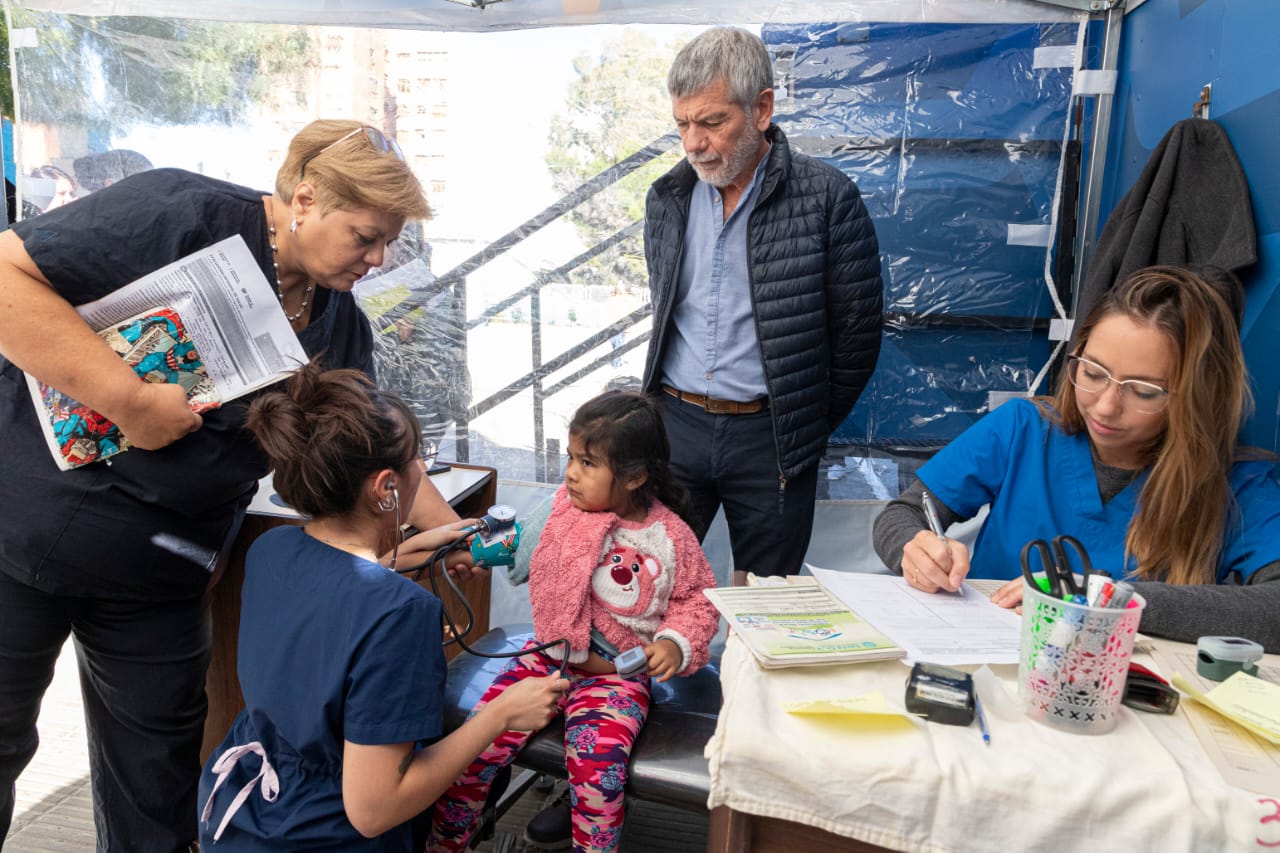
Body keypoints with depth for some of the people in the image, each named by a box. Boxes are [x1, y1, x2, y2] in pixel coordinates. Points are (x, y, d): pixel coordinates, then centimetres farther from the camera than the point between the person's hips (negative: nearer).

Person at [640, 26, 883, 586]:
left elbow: (856, 335, -3)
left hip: (769, 437, -3)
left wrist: (806, 429, 5)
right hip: (674, 423, 4)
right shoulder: (667, 197, 5)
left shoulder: (826, 198, -9)